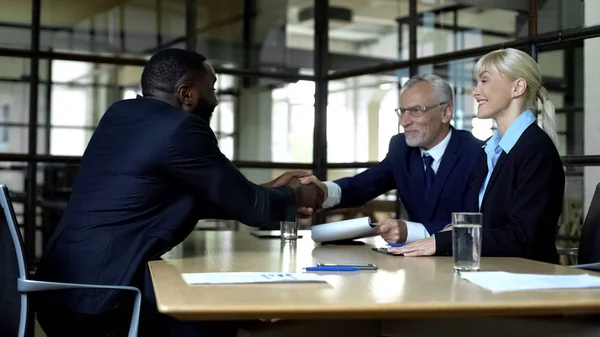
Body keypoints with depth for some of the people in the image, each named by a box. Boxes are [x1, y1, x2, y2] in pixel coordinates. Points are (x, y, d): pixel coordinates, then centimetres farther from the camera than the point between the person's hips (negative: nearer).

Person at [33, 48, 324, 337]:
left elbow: (192, 200, 20)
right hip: (98, 293, -9)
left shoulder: (120, 114, 12)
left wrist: (268, 191, 23)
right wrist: (294, 197, 14)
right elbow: (251, 209, -6)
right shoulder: (181, 128, -14)